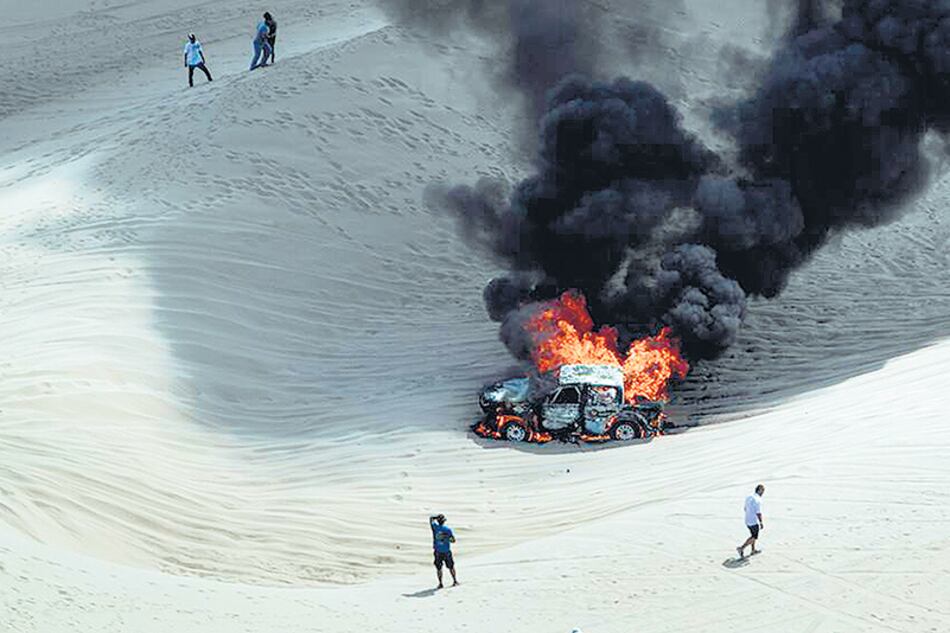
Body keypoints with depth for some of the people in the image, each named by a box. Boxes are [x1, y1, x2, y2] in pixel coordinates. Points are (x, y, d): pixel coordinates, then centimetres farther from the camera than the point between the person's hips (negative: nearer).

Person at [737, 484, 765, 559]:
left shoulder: (749, 497, 4)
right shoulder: (758, 500, -22)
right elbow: (758, 513, -22)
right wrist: (761, 523, -14)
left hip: (747, 521, 8)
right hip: (754, 522, -8)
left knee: (754, 535, 24)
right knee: (754, 537, 5)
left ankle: (753, 550, 33)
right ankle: (742, 548, -6)